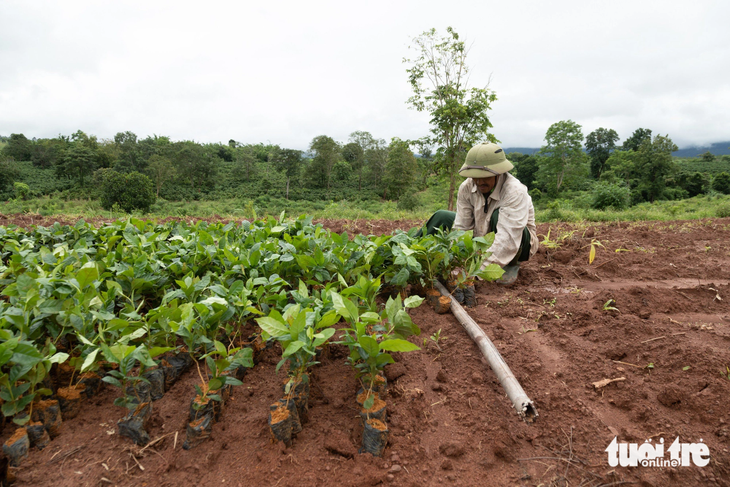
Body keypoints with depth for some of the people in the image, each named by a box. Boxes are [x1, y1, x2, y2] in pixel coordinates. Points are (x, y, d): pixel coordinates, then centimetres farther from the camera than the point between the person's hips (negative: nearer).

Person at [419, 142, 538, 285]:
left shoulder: (515, 191, -32)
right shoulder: (467, 187, -15)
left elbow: (508, 239, -39)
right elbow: (460, 227, -18)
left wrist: (481, 270, -47)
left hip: (517, 245, -5)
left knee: (498, 215, -35)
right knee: (441, 217, -1)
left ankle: (510, 266, -15)